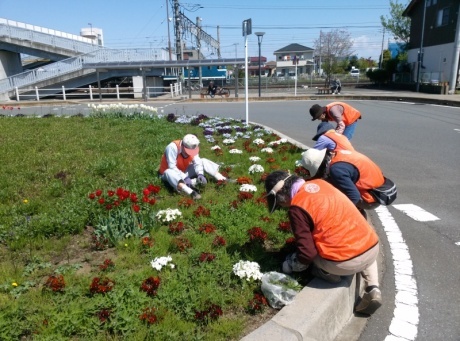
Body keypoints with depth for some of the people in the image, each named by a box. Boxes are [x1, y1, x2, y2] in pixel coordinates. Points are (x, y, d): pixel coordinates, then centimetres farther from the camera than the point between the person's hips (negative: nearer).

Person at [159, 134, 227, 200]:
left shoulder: (192, 148, -10)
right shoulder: (172, 147, -28)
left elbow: (197, 162, -13)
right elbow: (172, 167, -32)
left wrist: (200, 174, -32)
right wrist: (185, 178, -38)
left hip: (184, 172, 6)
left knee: (203, 161, -7)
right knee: (169, 173, -41)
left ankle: (223, 180, -17)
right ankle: (191, 192, -58)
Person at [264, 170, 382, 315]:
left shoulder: (297, 208, -11)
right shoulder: (320, 183, 10)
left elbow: (307, 252, -9)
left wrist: (292, 265, 11)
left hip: (344, 262, -5)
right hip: (373, 248, 6)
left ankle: (328, 272, 9)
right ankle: (373, 289, 19)